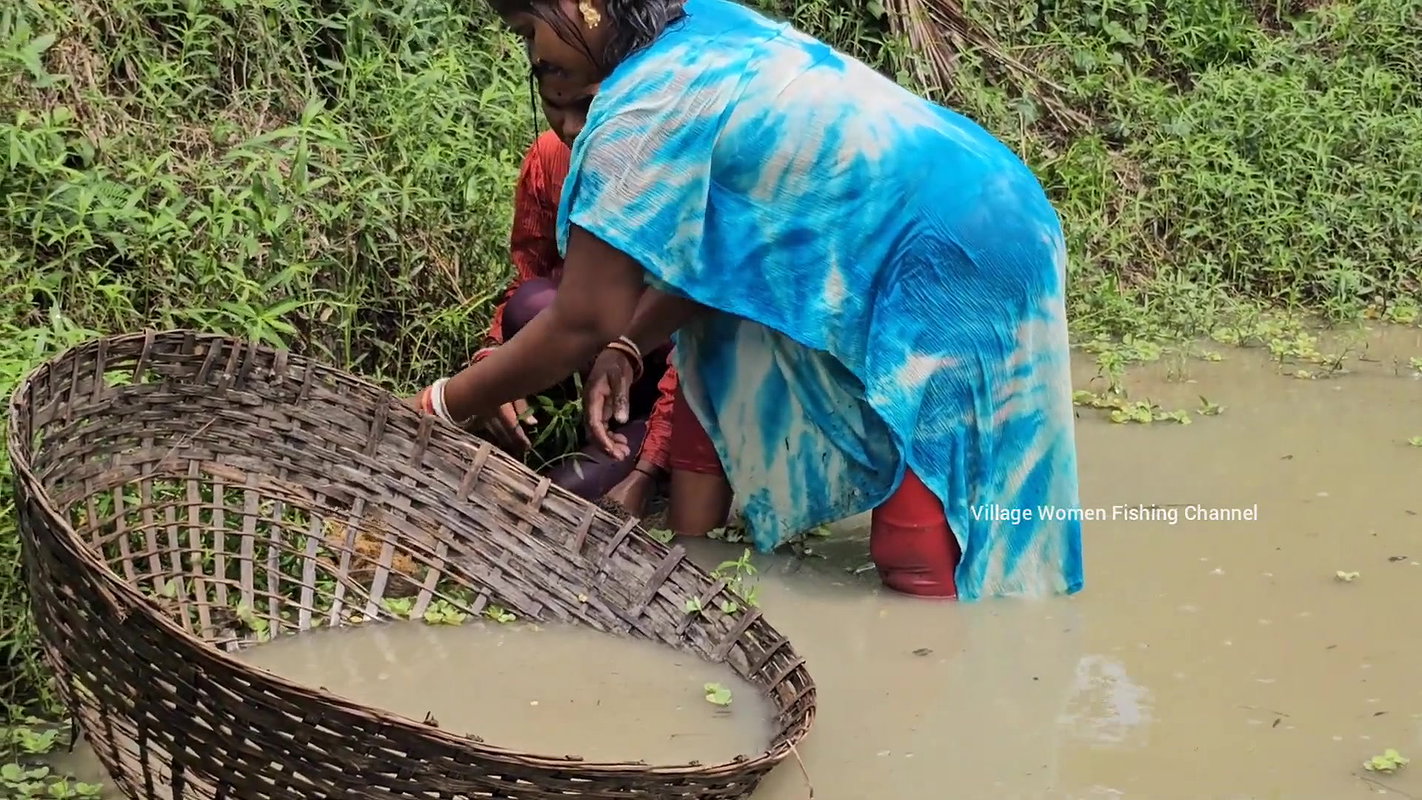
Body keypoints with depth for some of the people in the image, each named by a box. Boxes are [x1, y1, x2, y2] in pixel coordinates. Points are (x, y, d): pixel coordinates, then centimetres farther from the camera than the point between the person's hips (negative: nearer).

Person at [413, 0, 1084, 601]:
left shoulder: (645, 108, -19)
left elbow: (580, 324, -16)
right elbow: (712, 240, 10)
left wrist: (438, 406, -5)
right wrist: (625, 349, 1)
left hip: (955, 262, -10)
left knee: (921, 556, -6)